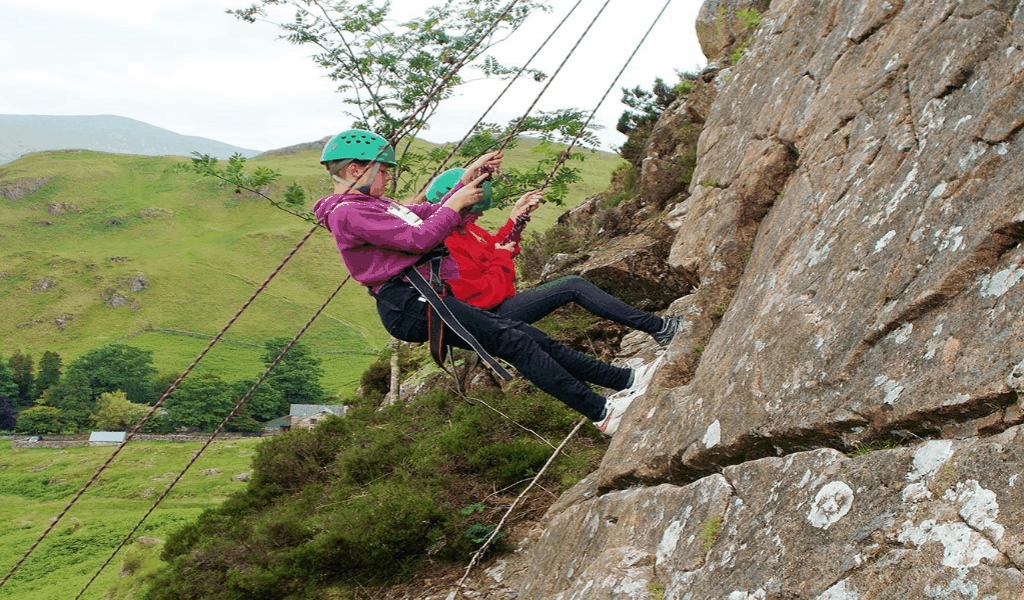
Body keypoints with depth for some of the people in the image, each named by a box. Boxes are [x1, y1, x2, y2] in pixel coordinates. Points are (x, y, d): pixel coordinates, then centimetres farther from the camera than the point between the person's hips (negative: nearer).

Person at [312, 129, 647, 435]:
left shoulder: (371, 205, 23)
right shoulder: (348, 213, -10)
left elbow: (431, 214, 22)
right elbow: (419, 238, -18)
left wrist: (468, 179, 11)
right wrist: (457, 204, -5)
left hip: (426, 296, 10)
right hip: (411, 305, -10)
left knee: (527, 335, 2)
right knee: (514, 341, -15)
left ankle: (624, 379, 2)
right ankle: (601, 413, -16)